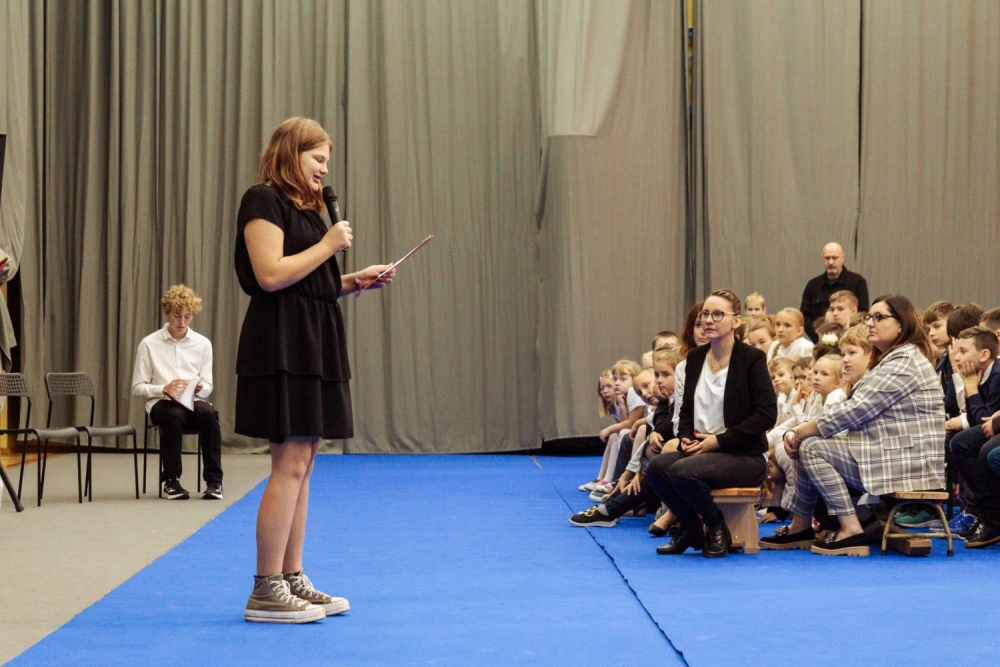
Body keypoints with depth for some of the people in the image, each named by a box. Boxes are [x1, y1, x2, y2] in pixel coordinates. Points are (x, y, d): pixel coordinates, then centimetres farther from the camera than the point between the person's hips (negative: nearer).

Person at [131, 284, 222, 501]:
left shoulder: (203, 344, 10)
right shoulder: (149, 344, 3)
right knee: (174, 415, -38)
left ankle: (214, 480, -28)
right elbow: (138, 387, 1)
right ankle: (171, 480, -24)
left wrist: (199, 388, -14)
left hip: (194, 401, 2)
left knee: (208, 413, -34)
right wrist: (164, 389, -17)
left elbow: (207, 387, 11)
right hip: (161, 403, -2)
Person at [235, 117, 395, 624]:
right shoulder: (264, 201, -8)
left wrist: (354, 281, 10)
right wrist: (328, 246, -11)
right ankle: (265, 592, -8)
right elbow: (270, 275, -19)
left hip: (312, 345, 10)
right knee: (290, 464, -11)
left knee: (301, 465, 9)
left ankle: (292, 580, 14)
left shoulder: (304, 207, 21)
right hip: (281, 346, -10)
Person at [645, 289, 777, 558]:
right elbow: (687, 409, 20)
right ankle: (690, 530, 2)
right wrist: (686, 438, -3)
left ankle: (717, 528, -3)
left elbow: (766, 414, -13)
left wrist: (719, 440, -16)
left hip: (744, 456, -6)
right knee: (657, 467, -22)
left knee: (683, 472, -31)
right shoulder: (695, 358, 11)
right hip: (699, 450, 6)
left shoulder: (751, 359, -7)